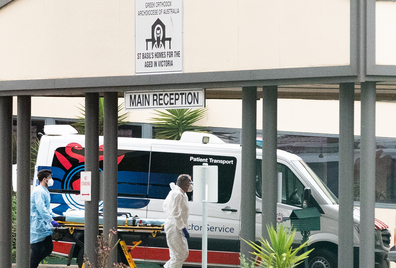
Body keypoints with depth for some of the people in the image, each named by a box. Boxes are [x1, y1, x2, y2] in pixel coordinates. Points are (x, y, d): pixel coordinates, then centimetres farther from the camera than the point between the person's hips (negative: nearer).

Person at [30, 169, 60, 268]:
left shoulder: (45, 191, 18)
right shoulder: (39, 191, -15)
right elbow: (41, 208, -25)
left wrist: (52, 217, 15)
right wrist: (51, 220, -26)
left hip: (44, 226, 10)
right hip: (38, 226, -10)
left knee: (48, 248, 11)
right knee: (37, 250, -5)